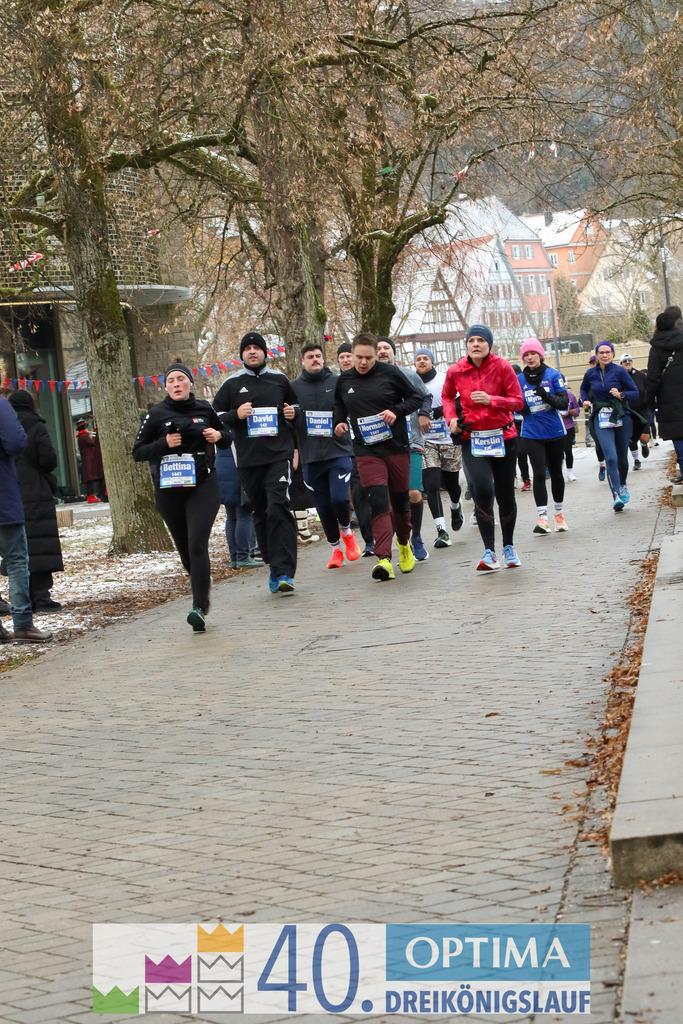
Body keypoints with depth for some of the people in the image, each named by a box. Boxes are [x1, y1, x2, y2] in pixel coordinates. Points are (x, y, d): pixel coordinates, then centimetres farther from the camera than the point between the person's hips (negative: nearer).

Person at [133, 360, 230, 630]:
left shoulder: (204, 409, 5)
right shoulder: (157, 414, 1)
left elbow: (226, 439, 20)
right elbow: (138, 452, 1)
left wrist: (218, 436, -3)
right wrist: (164, 444, -15)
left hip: (203, 486, -1)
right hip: (168, 490, 1)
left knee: (197, 545, -16)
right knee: (185, 550, 11)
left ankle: (199, 607, -18)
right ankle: (204, 586, 41)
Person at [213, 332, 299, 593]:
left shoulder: (279, 380, 12)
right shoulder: (232, 384, 9)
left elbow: (296, 405, 28)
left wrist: (293, 413, 5)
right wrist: (236, 415, -7)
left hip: (279, 456, -2)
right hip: (248, 461, 2)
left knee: (278, 508, -16)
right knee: (260, 515, 6)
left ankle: (284, 572, -19)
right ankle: (274, 566, 18)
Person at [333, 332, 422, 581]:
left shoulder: (390, 373, -4)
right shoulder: (344, 380, 6)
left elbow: (416, 398, 3)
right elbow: (339, 405, 25)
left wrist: (396, 411, -13)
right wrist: (339, 422, 6)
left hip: (397, 447, 0)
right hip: (366, 451, 0)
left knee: (400, 501, 13)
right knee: (378, 502, -15)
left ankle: (404, 544, 40)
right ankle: (384, 559, -23)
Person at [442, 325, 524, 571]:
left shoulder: (501, 366, -8)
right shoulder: (456, 371, -3)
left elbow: (517, 401, -6)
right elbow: (447, 396, 17)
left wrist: (491, 400, -22)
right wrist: (451, 418, -1)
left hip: (503, 437, 0)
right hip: (472, 439, 0)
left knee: (505, 495, 8)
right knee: (482, 490, -19)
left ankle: (509, 547, 31)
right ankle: (489, 552, -13)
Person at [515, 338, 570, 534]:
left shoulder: (553, 375, -5)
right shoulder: (519, 379, 1)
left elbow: (564, 402, -10)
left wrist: (546, 396, -28)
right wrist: (521, 407, -14)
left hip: (555, 432, 0)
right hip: (532, 434, 0)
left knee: (556, 472, 12)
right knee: (539, 474, -11)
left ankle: (559, 514, 27)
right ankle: (542, 518, -14)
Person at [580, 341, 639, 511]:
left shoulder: (619, 371, -4)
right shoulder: (590, 374, 4)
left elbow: (635, 392, -1)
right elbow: (583, 389, 23)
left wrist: (621, 395, -19)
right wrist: (585, 400, 4)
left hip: (621, 417, 0)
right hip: (601, 419, 0)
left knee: (622, 457, 11)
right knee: (611, 457, -17)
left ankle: (623, 484, 42)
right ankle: (616, 496, -19)